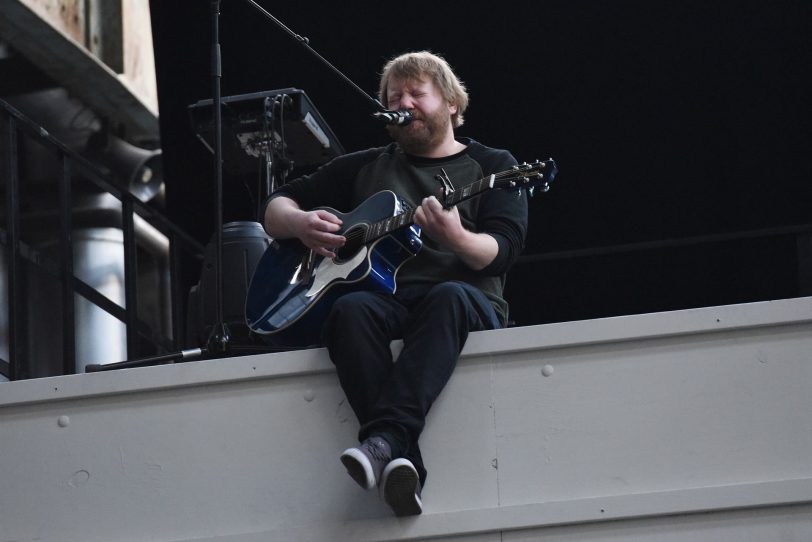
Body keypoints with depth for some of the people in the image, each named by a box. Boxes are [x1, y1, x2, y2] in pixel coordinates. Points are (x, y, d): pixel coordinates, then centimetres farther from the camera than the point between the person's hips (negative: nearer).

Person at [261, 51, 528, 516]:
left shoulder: (493, 167, 16)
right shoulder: (365, 168, 26)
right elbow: (276, 207, 28)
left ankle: (384, 438, -55)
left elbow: (502, 252, -1)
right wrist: (301, 223, 2)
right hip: (385, 297, 2)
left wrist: (455, 238, -24)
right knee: (351, 309, -34)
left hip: (471, 306, -2)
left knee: (450, 297, -39)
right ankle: (404, 462, -49)